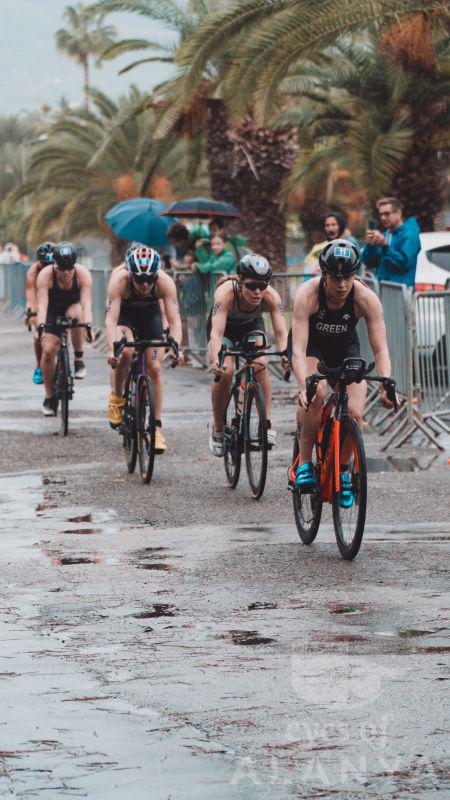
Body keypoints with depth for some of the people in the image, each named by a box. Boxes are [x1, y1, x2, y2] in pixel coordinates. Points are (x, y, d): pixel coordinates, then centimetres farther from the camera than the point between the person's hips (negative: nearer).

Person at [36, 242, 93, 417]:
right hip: (53, 312, 1)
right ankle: (49, 397, 3)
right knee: (48, 350, -13)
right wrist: (41, 326, -51)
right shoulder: (45, 275, -28)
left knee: (75, 314, -37)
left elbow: (86, 303, -37)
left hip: (73, 306, -1)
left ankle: (79, 358, -18)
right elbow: (42, 304, -36)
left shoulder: (83, 274, -28)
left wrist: (88, 325, -52)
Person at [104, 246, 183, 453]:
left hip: (150, 314, 2)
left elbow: (174, 320, -36)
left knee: (155, 368, -6)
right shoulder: (119, 280, -38)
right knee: (125, 352, -30)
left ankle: (156, 427, 2)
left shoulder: (165, 282, -34)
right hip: (123, 312, -2)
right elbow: (110, 319, -42)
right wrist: (112, 349, -57)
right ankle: (116, 397, -4)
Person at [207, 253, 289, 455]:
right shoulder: (225, 293, -39)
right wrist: (216, 360, -64)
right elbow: (217, 332, -46)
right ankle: (217, 429, -4)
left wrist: (285, 356, -59)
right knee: (225, 371, -24)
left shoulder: (271, 296, -32)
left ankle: (266, 424, -16)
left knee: (260, 365, -26)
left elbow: (281, 332, -38)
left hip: (251, 327, 2)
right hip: (225, 327, -2)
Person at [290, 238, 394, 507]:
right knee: (316, 395, -32)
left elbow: (381, 349, -30)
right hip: (311, 345, -2)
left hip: (345, 346, 2)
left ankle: (343, 471, 10)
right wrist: (303, 388, -54)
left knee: (354, 414, -16)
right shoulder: (308, 294, -33)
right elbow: (298, 350, -39)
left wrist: (386, 386, -46)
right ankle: (305, 463, -15)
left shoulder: (366, 298, -28)